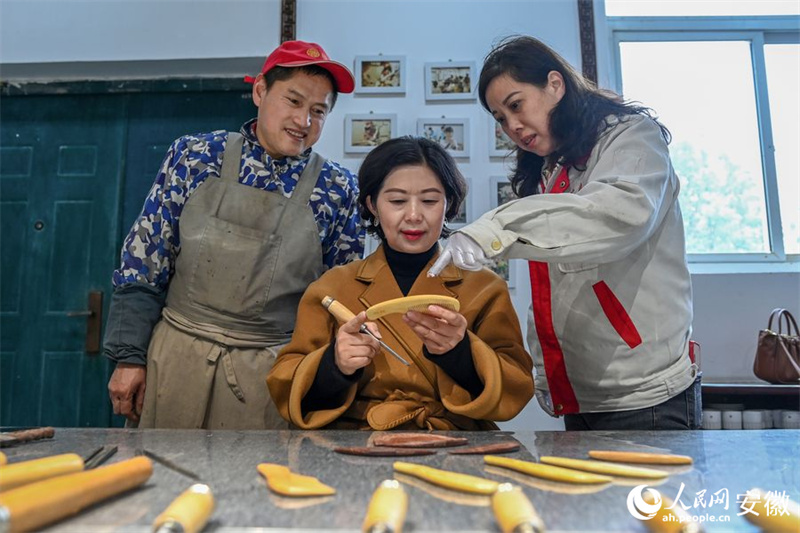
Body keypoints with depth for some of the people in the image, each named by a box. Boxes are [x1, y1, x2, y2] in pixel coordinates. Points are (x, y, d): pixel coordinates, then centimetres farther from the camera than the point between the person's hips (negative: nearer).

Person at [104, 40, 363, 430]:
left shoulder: (336, 189, -3)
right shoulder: (195, 157, -1)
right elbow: (144, 261, 2)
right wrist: (130, 355, 0)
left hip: (271, 372, 0)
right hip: (176, 358, 1)